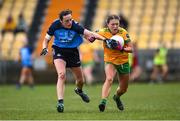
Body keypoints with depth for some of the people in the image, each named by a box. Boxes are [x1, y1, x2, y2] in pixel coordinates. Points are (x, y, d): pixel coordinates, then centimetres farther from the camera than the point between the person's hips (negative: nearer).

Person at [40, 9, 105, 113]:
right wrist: (45, 48, -22)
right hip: (59, 51, -1)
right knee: (62, 75, -26)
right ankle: (60, 102, -24)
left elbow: (89, 33, -31)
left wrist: (105, 39, -45)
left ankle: (79, 90, 49)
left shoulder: (75, 26, -22)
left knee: (80, 80, 12)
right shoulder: (55, 25, -17)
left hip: (73, 52, 1)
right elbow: (46, 39, -3)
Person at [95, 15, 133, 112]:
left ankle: (117, 97, 47)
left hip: (123, 61, 2)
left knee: (123, 89, 13)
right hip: (110, 61, -2)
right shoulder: (103, 32, -16)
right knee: (109, 79, -33)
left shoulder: (123, 33, -17)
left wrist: (123, 49, -35)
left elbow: (131, 49, -15)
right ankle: (103, 101, -37)